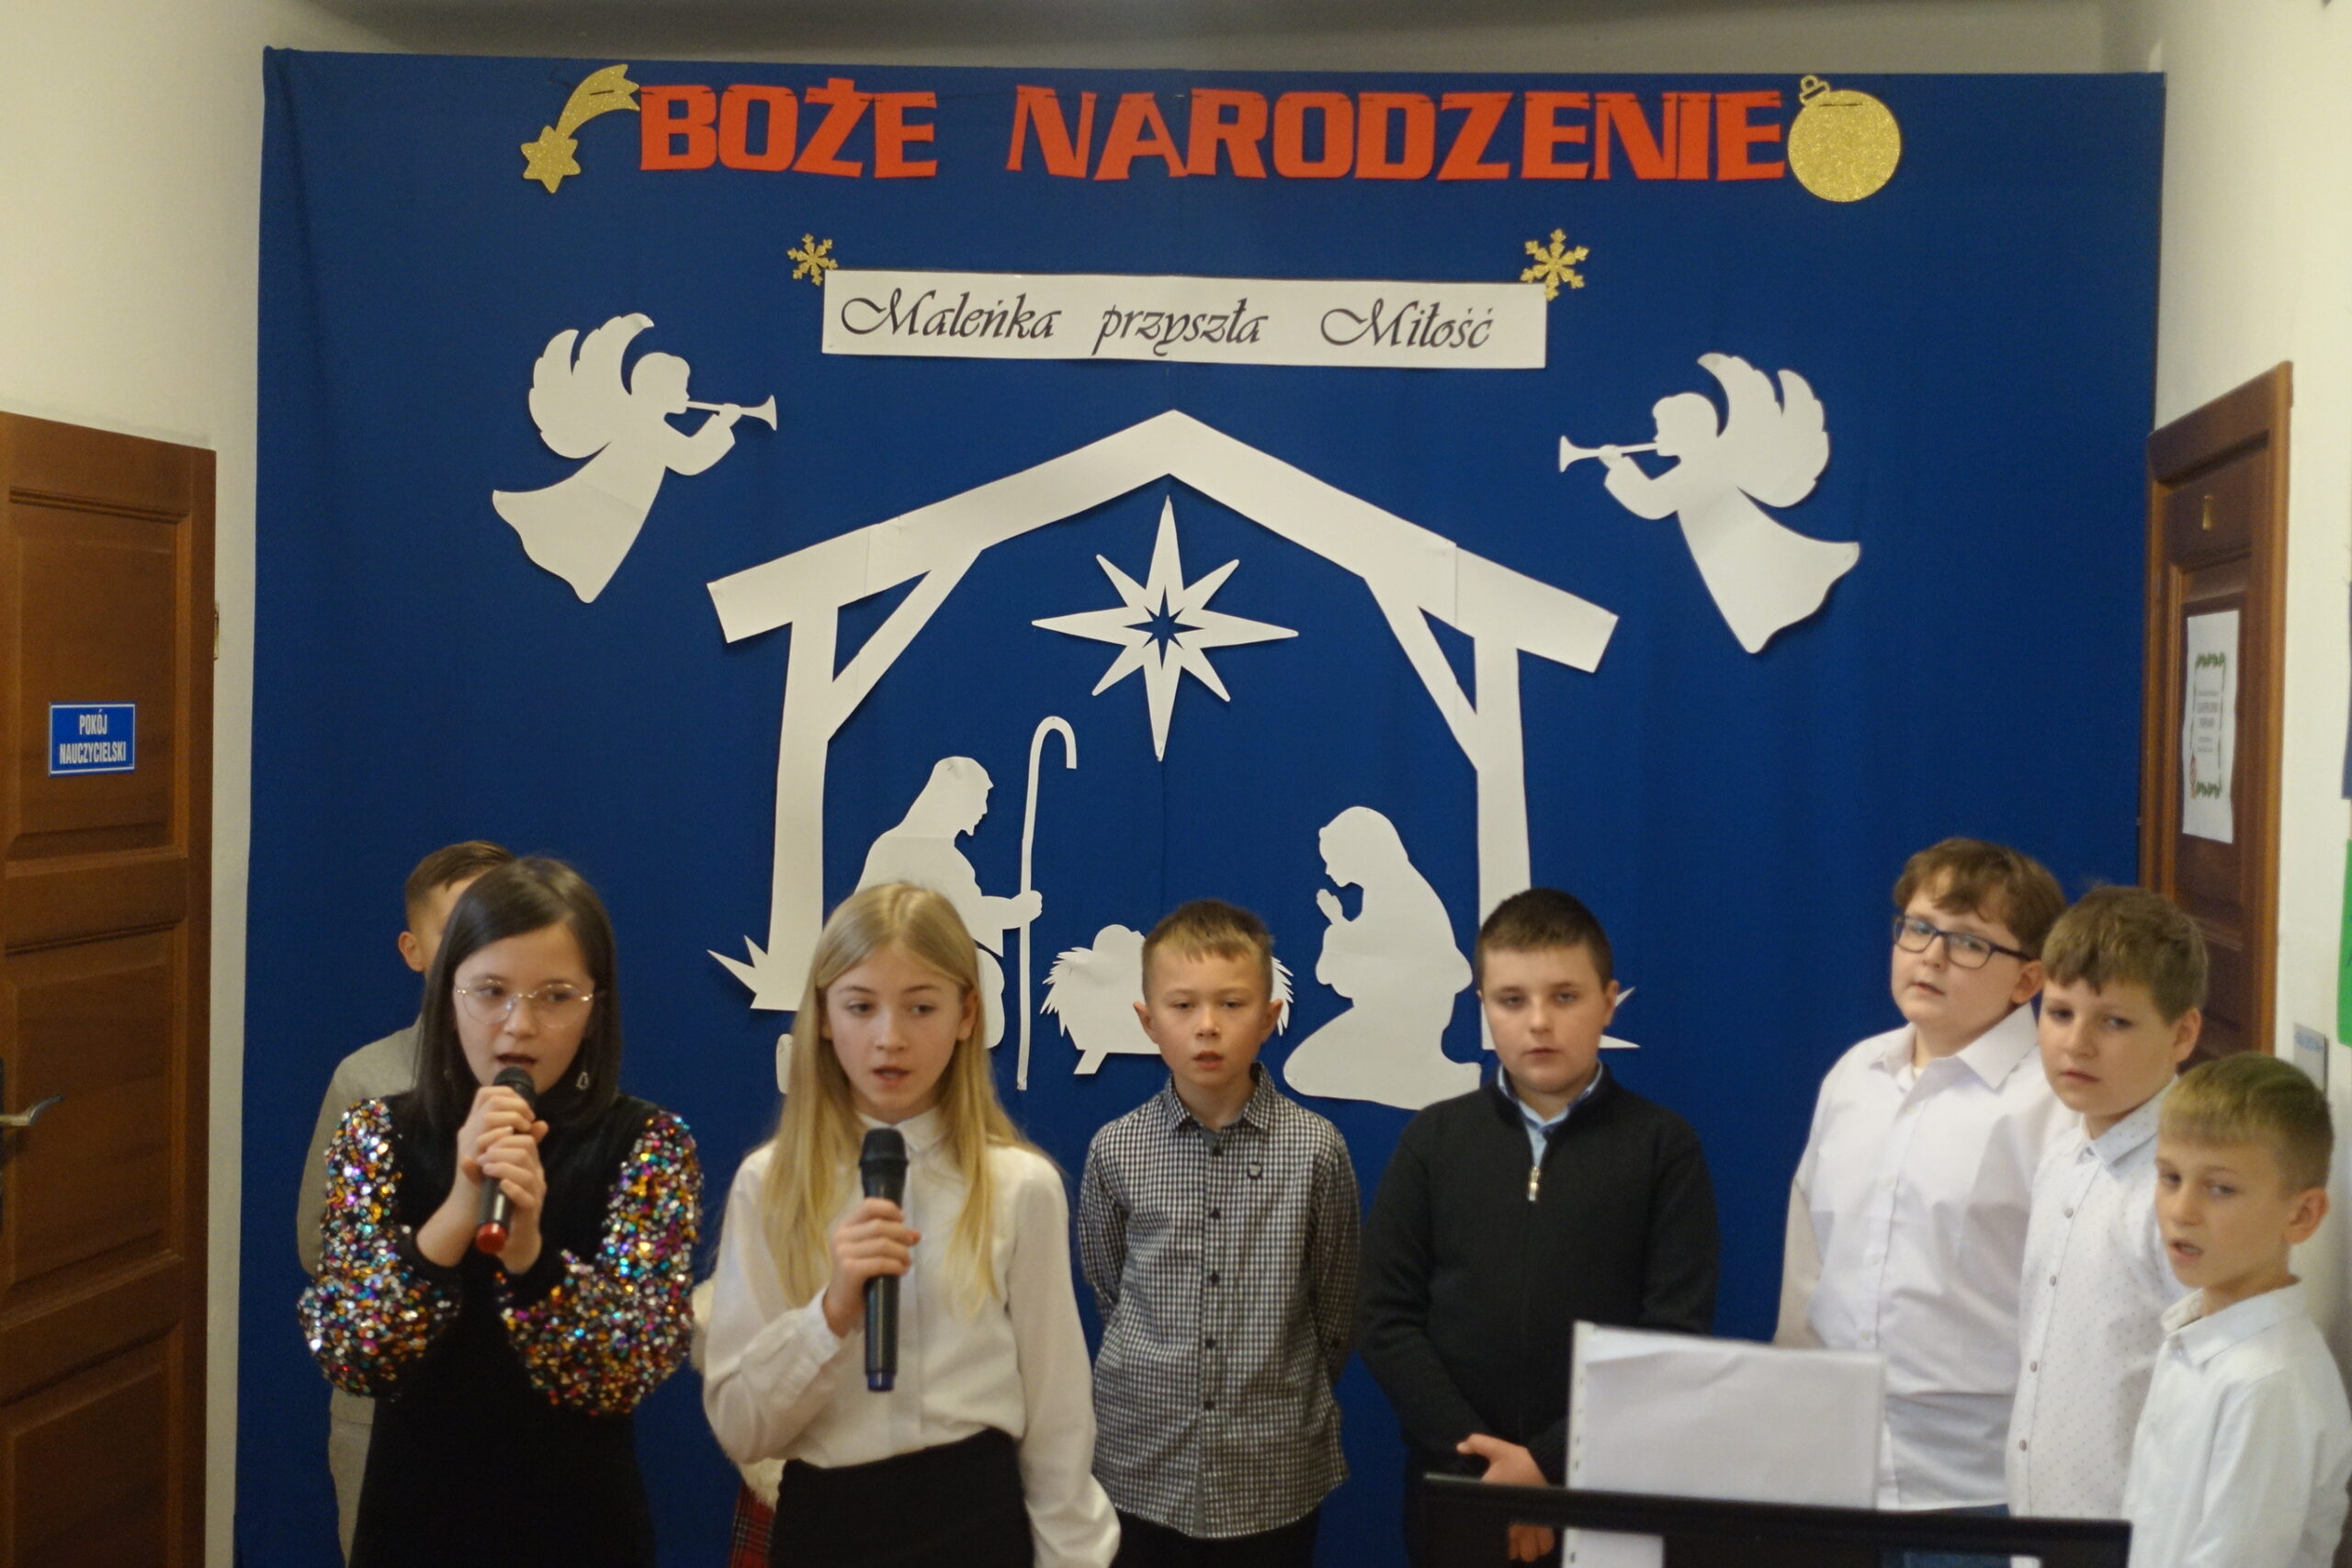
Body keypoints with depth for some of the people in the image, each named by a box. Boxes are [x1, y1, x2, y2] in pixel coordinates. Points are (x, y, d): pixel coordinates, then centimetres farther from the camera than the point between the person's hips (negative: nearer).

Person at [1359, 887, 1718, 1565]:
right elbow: (1386, 1317, -2)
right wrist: (1479, 1456, -12)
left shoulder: (1663, 1146, -3)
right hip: (1456, 1485, 1)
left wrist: (1552, 1462, -15)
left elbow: (1675, 1334, -8)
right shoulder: (1433, 1140, 2)